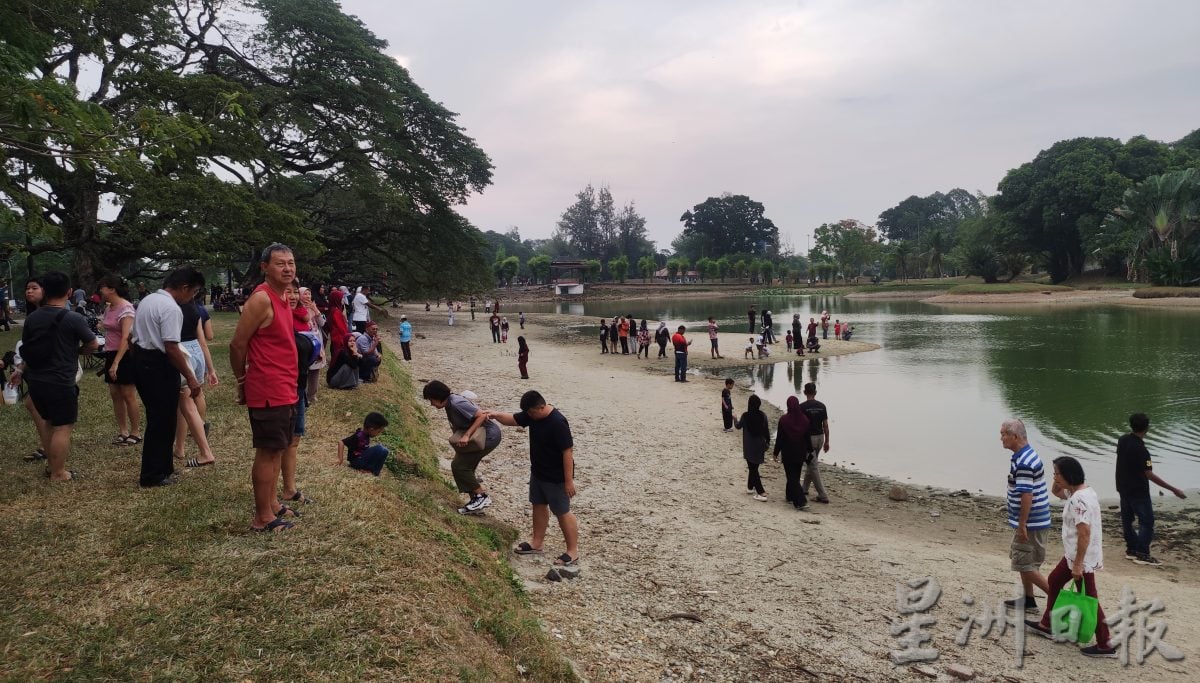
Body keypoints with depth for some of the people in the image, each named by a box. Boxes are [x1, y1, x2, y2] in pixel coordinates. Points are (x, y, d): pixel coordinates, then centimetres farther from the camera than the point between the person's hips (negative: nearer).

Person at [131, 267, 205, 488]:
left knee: (157, 418, 18)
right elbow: (171, 348, -23)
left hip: (141, 360, 10)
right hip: (159, 366, -10)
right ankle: (153, 476, 10)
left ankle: (162, 468, 28)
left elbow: (139, 334, 19)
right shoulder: (171, 308, -19)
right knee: (162, 421, 1)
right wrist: (190, 377, -18)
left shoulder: (147, 300, 13)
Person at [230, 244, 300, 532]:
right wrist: (242, 383, -3)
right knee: (268, 451, -1)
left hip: (284, 390, 9)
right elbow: (237, 345, -15)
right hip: (268, 392, -9)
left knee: (278, 449, 17)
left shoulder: (281, 297, 12)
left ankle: (272, 504, 30)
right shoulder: (261, 299, -17)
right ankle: (262, 517, 9)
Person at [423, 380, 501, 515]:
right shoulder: (449, 404, 7)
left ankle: (482, 496, -1)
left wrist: (467, 435, -29)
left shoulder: (456, 403, -23)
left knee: (458, 465, -9)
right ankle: (475, 499, 19)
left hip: (490, 435, -10)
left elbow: (481, 415, -27)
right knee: (464, 466, 12)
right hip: (480, 435, 10)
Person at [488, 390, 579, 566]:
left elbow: (567, 452, -27)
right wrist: (496, 415, -13)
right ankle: (537, 542, 35)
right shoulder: (532, 415, -3)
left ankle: (573, 552, 13)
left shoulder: (558, 423, -29)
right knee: (539, 506, 19)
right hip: (538, 473, 9)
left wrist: (569, 480, -24)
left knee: (562, 512, 1)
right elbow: (513, 419, 8)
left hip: (556, 478, -9)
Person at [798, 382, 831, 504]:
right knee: (811, 463, 21)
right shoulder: (822, 406, 2)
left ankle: (823, 495, -5)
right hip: (820, 437, 6)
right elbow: (825, 425, 3)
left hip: (808, 438, -6)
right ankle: (804, 489, 33)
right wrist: (827, 441, 11)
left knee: (814, 467, -2)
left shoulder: (802, 407, -12)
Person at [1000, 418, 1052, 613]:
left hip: (1030, 522, -10)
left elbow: (1027, 495, -26)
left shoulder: (1022, 462, -24)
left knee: (1024, 564, -1)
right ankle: (1028, 600, 28)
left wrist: (1022, 525, -23)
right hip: (1035, 519, 10)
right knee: (1023, 560, 19)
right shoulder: (1029, 454, 9)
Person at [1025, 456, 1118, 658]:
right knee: (1054, 581, 22)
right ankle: (1046, 625, 34)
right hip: (1074, 555, 11)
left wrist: (1078, 565, -25)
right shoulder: (1076, 491, 5)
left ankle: (1105, 645, 10)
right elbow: (1057, 492, 26)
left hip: (1083, 558, -11)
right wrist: (1058, 482, 5)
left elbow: (1084, 534, -29)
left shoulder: (1079, 500, -26)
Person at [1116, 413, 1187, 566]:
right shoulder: (1140, 449, -27)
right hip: (1138, 491, -8)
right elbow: (1149, 475, -28)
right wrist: (1173, 490, -28)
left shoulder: (1123, 440, -3)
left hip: (1123, 488, 8)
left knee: (1127, 518, 14)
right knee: (1146, 521, 1)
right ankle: (1142, 554, 2)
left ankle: (1131, 550, 23)